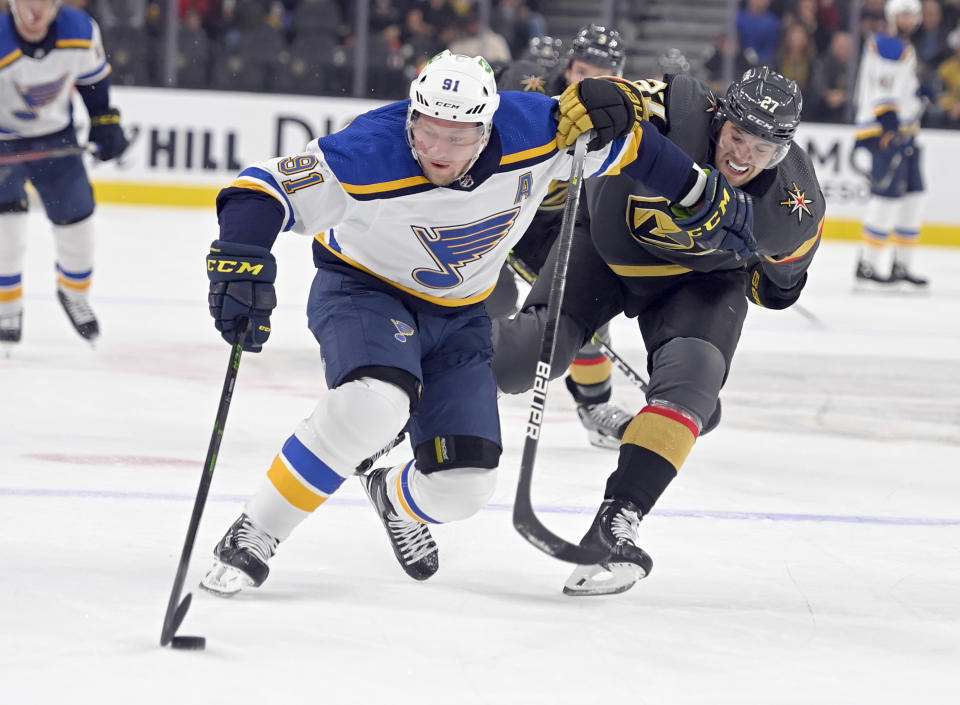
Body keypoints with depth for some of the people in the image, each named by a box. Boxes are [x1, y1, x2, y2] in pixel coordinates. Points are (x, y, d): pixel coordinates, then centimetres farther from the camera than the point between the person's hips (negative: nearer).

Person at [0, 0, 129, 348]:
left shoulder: (81, 31, -19)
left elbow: (93, 76, 2)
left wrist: (105, 121, 4)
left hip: (54, 133, 4)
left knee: (76, 214, 6)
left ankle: (74, 292, 34)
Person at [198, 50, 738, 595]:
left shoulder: (533, 134, -23)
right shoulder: (371, 155, -32)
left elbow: (626, 139, -5)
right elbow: (262, 189, -32)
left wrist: (699, 193, 5)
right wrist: (241, 263, -49)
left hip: (459, 318, 4)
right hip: (362, 290, -4)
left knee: (464, 486, -4)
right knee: (373, 404, -36)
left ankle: (395, 497, 35)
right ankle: (253, 538, -22)